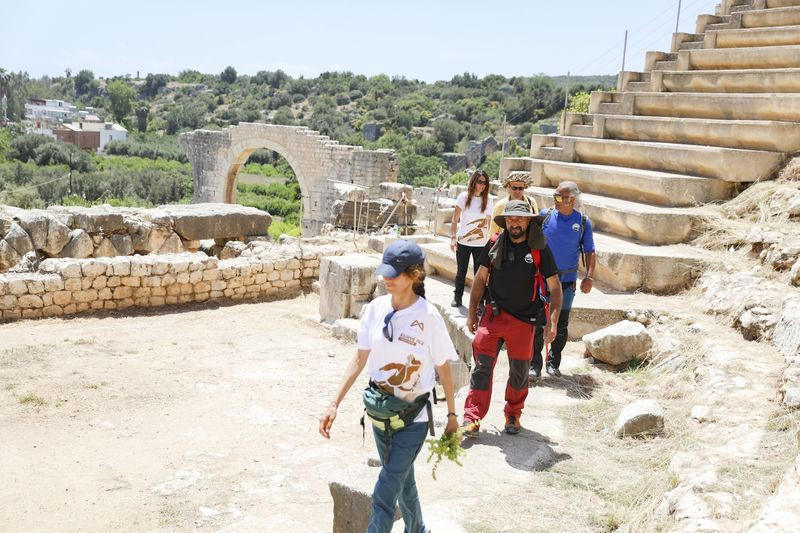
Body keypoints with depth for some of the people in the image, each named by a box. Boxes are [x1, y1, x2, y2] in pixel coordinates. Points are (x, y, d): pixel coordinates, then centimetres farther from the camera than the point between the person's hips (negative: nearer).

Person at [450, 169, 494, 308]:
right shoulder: (464, 197, -4)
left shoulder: (488, 199, 0)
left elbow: (488, 221, 7)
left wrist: (489, 239, 4)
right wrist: (453, 237, -6)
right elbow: (455, 219, -2)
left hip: (481, 243, 0)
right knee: (461, 271, 13)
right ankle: (457, 297, 28)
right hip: (463, 242, 0)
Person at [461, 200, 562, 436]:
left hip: (524, 320, 0)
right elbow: (481, 278, 9)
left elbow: (555, 287, -1)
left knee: (520, 371, 10)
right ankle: (472, 419, 1)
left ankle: (513, 415, 31)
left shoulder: (539, 250, -6)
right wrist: (472, 312, 8)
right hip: (494, 314, 1)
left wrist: (553, 321, -10)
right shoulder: (494, 244, -1)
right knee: (482, 366, -5)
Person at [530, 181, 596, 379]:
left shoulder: (583, 222, 1)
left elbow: (589, 251, 5)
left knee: (561, 324, 10)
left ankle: (554, 363, 24)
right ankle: (534, 365, 3)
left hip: (567, 280, 1)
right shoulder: (545, 216, -1)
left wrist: (590, 276, -5)